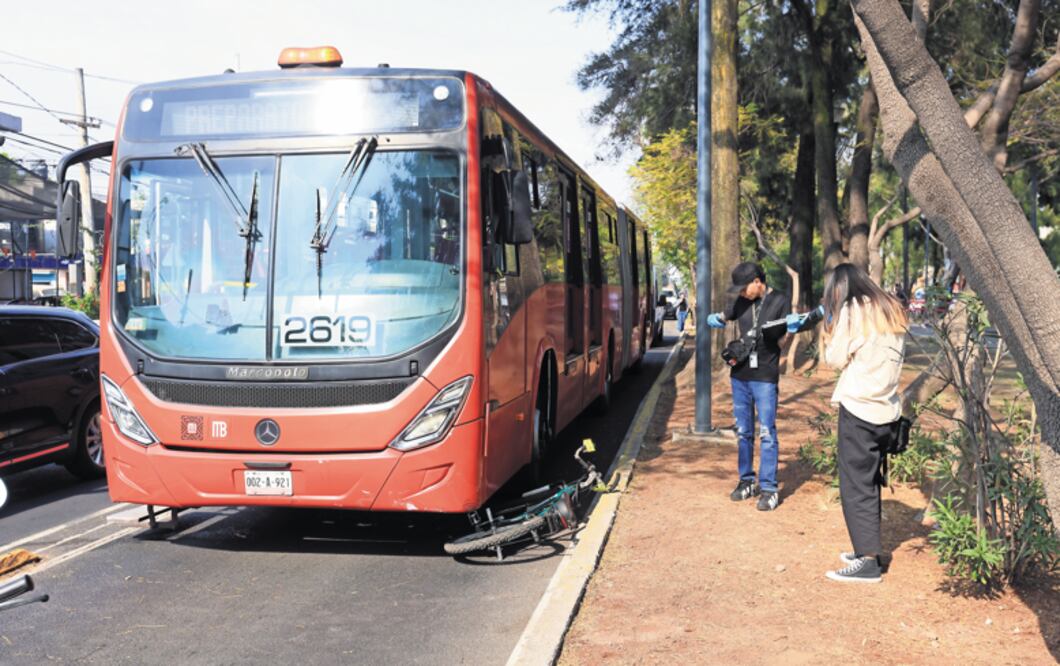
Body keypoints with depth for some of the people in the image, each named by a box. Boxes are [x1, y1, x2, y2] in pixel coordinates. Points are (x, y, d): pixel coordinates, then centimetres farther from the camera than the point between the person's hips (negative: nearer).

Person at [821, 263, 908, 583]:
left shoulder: (852, 309, -9)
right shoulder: (891, 311, 13)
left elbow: (836, 358, -6)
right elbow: (896, 358, 15)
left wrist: (830, 330, 8)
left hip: (859, 408, -8)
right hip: (887, 410, 8)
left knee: (856, 485, -3)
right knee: (870, 483, 17)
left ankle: (868, 561, -3)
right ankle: (867, 550, 25)